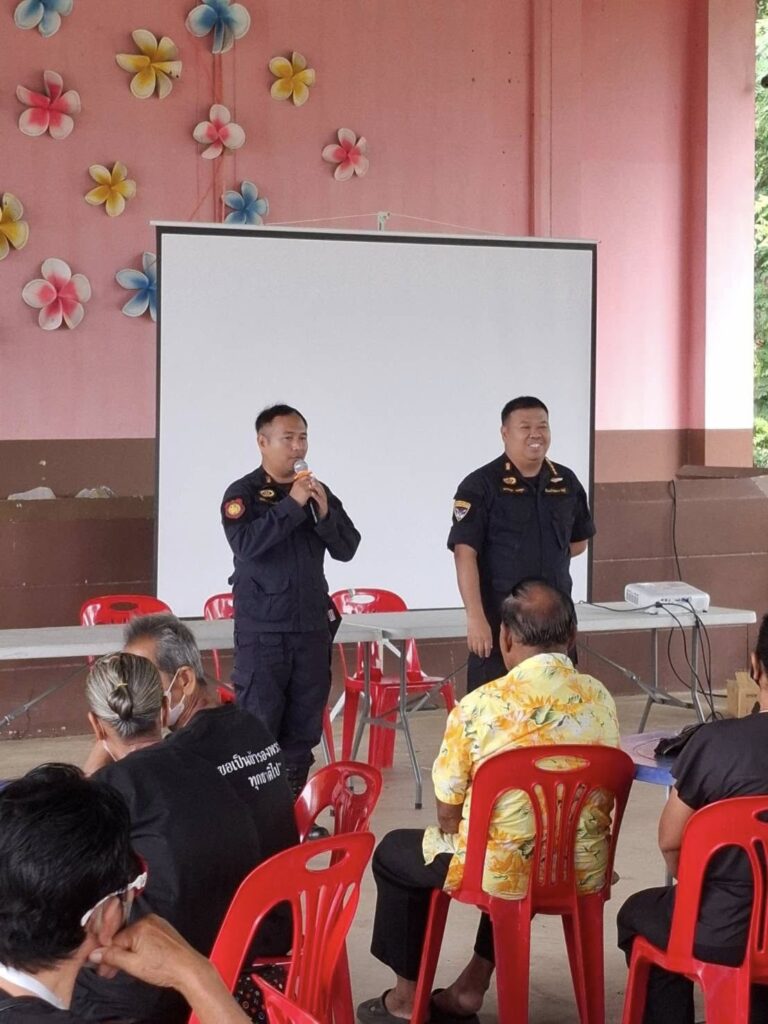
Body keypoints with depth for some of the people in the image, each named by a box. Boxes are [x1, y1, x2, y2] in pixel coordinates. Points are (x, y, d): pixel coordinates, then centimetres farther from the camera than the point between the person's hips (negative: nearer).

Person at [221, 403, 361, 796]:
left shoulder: (319, 493, 10)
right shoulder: (242, 494, -4)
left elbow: (347, 548, 5)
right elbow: (246, 544, -21)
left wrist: (325, 513, -12)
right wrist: (292, 505, -21)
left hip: (312, 626, 5)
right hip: (262, 630, -5)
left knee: (304, 728, 8)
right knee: (258, 726, -6)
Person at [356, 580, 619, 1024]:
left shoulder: (480, 705, -15)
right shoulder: (602, 699, -1)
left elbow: (449, 813, -7)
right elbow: (602, 798, 11)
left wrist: (461, 838, 16)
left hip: (505, 871, -5)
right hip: (584, 871, 5)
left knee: (395, 853, 23)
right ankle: (472, 988, 39)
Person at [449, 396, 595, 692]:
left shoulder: (566, 482, 8)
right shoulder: (480, 486, -9)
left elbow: (579, 541, 22)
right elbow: (465, 553, -15)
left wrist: (543, 557, 6)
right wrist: (475, 617, -22)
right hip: (499, 620, -5)